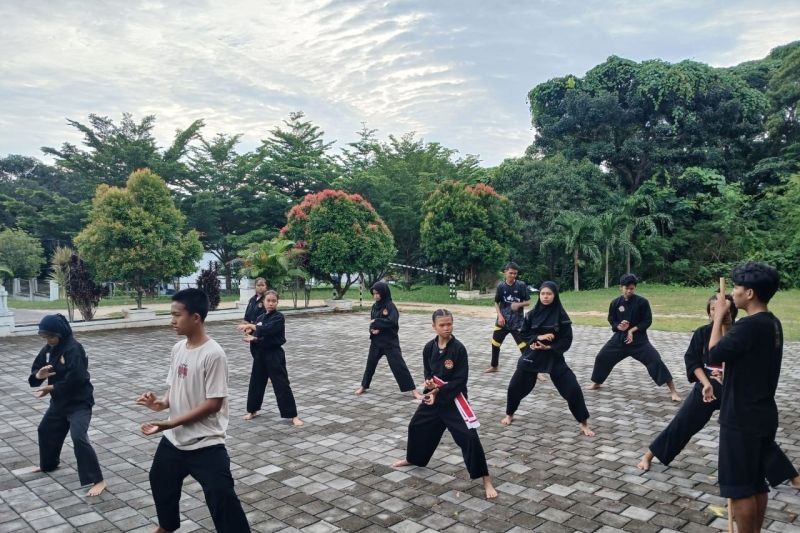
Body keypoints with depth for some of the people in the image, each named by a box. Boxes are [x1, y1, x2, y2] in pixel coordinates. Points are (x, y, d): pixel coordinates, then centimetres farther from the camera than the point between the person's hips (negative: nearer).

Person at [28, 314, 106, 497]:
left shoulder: (74, 349, -24)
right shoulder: (49, 348, 2)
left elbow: (74, 380, -29)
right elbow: (35, 369, 6)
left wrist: (50, 388, -19)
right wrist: (39, 374, -18)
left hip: (79, 402, -9)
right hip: (59, 400, 9)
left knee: (79, 438, -19)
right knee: (46, 430, 26)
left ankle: (97, 480, -15)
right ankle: (48, 464, 53)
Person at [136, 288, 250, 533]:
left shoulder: (213, 354, -23)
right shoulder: (178, 348, 1)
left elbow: (214, 403, -23)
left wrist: (170, 423, -21)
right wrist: (161, 402, -8)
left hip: (206, 444, -9)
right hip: (174, 439, 9)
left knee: (222, 497, -7)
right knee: (160, 481, 29)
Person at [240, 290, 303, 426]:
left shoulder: (279, 317, -11)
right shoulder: (260, 317, 10)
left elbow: (268, 330, -26)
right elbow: (257, 335, 8)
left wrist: (253, 327, -15)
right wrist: (252, 337, -14)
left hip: (274, 355, -6)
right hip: (260, 354, 6)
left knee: (282, 385, -6)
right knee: (256, 382, 16)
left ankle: (293, 415, 0)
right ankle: (253, 410, 36)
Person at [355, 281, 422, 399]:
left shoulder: (390, 306, -13)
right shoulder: (375, 306, 6)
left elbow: (392, 322, -27)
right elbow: (372, 323, 9)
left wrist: (376, 322, -20)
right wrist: (373, 329, -13)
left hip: (390, 341, -6)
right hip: (376, 341, 6)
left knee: (399, 365, -7)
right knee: (370, 364, 17)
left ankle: (413, 390, -1)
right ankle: (364, 386, 36)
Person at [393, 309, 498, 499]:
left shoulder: (458, 348, -17)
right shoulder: (429, 348, -3)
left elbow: (460, 380, -17)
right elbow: (428, 372, 7)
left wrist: (439, 392, -18)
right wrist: (429, 383, -15)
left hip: (454, 398, -6)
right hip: (433, 395, 6)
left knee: (469, 437, -12)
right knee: (417, 426, 20)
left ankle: (486, 480, 0)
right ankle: (412, 459, 49)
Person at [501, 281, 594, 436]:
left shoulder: (561, 315, -9)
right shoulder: (532, 314, -2)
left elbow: (566, 340, -7)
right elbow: (524, 334, 3)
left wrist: (548, 347, -17)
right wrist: (538, 337, -15)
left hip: (554, 356, -2)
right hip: (532, 354, 2)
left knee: (572, 388, -9)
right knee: (515, 386, 4)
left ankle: (583, 423, 10)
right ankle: (509, 415, 30)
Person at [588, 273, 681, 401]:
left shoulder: (642, 302, -11)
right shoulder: (615, 302, -3)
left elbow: (647, 321, -8)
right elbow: (611, 320, 5)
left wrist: (632, 330, -18)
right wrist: (619, 326, -16)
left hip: (639, 338, -3)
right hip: (620, 337, 3)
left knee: (655, 360, -16)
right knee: (602, 357, 7)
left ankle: (673, 390, -5)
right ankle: (596, 383, 31)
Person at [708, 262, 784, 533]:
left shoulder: (749, 325, -23)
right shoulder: (772, 323, 7)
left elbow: (714, 355, -17)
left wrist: (719, 318, -10)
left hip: (742, 419, -9)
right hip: (764, 415, 9)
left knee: (739, 486, 3)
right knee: (757, 482, 18)